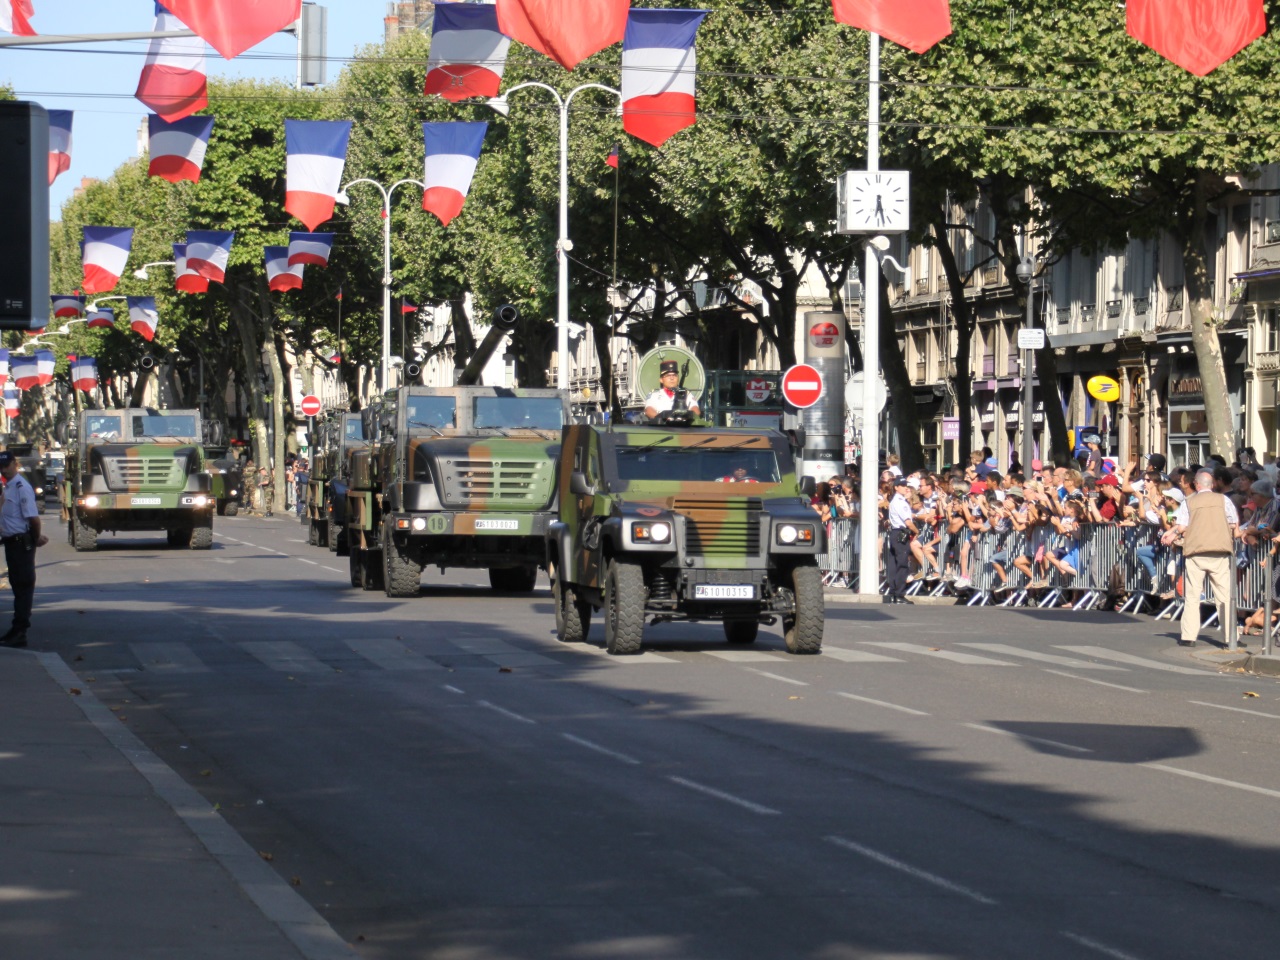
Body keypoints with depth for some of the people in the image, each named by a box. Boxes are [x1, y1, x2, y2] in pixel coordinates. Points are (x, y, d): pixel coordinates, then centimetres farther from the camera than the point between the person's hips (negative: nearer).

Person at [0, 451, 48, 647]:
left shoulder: (21, 487, -17)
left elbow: (33, 517, -21)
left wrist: (36, 539, -9)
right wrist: (37, 537, 12)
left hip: (21, 542, -10)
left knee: (23, 585, -6)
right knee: (17, 585, 15)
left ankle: (20, 632, -6)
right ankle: (18, 630, 23)